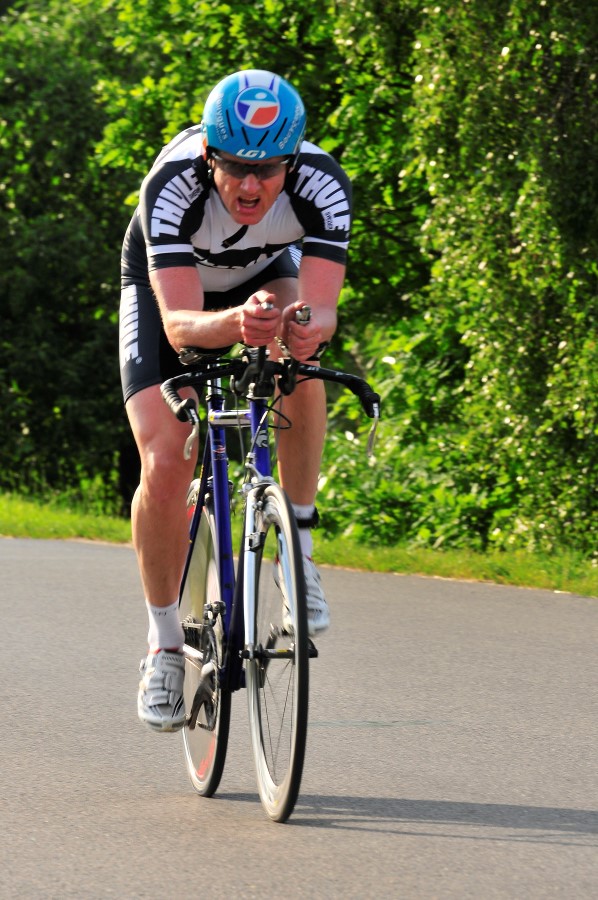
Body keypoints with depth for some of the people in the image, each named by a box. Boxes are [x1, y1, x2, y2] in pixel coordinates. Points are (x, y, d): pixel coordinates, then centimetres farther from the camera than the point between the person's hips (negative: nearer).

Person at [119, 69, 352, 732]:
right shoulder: (172, 185, -39)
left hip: (266, 277, 1)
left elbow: (322, 311, -41)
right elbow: (179, 323, -45)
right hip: (166, 287, -1)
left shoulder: (321, 184, -34)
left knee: (297, 357, -33)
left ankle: (297, 546, -16)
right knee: (165, 466, -17)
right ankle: (164, 644, 3)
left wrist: (305, 324, -65)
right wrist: (235, 323, -66)